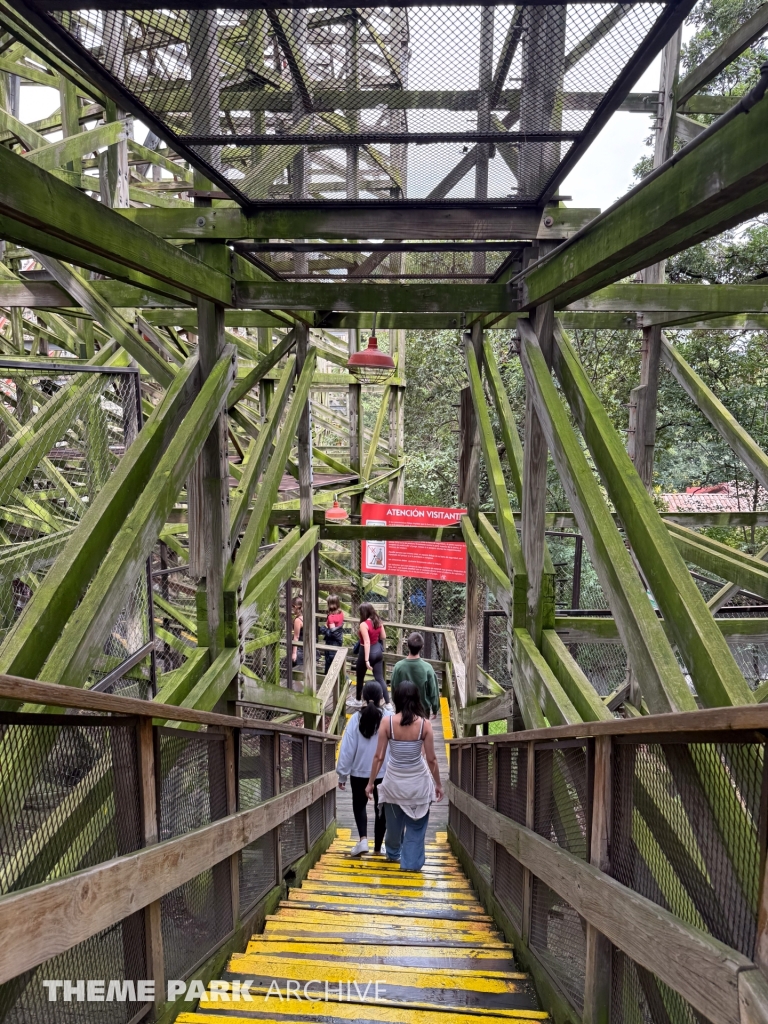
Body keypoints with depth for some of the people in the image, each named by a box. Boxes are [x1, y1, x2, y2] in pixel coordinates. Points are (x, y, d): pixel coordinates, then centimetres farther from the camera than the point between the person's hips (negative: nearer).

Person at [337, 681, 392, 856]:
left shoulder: (356, 719, -10)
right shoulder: (390, 718, -10)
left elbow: (347, 749, -7)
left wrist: (342, 774, 2)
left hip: (360, 772, 0)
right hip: (385, 773, 0)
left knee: (359, 804, 21)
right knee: (380, 808, 17)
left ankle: (363, 839, 4)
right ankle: (378, 847, 27)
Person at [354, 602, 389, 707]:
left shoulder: (363, 625, -22)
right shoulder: (378, 622, -1)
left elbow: (367, 642, -27)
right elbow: (383, 637, 7)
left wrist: (366, 660, -28)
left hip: (367, 652, -6)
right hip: (378, 651, 6)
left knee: (360, 677, 17)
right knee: (380, 678, 10)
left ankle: (358, 701, 35)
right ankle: (388, 704, 6)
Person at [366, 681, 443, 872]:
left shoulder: (387, 722, -14)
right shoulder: (425, 724, -14)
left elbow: (379, 756, -9)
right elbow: (431, 759, -8)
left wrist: (371, 782, 3)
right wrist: (438, 784, 6)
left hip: (394, 780, 2)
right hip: (418, 781, -2)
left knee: (394, 822, 24)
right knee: (416, 825, 16)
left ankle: (393, 853, 47)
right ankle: (411, 862, 20)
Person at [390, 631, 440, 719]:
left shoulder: (398, 666, -19)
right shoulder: (427, 668, -24)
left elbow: (393, 689, -5)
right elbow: (433, 691, -13)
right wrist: (435, 708, 4)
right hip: (423, 708, -1)